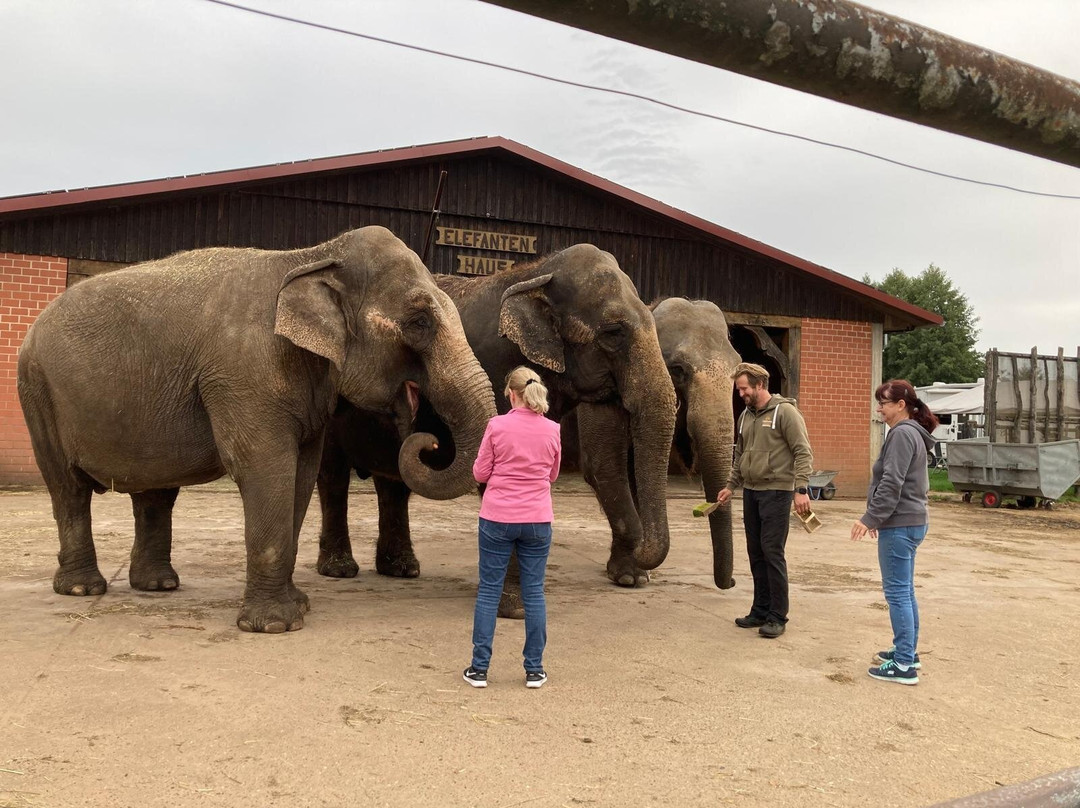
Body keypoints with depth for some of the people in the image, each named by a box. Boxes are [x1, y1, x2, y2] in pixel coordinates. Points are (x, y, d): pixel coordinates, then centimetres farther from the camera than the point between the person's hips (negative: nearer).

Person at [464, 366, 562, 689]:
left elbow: (480, 473, -1)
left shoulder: (497, 425, -8)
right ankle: (534, 669, 14)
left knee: (489, 590, 6)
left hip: (497, 519, -2)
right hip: (537, 520, 2)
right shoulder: (552, 430, 0)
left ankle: (479, 668, 10)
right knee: (534, 592, 9)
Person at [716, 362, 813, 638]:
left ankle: (777, 617, 1)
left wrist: (801, 489, -21)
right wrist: (731, 486, 18)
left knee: (772, 552, -7)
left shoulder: (784, 411, -9)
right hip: (750, 491, 8)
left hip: (776, 491, -7)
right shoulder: (745, 416, 14)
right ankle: (761, 610, 20)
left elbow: (803, 452, -13)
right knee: (755, 552, 10)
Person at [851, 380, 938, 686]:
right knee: (905, 591, 17)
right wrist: (878, 518, 22)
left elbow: (891, 483, -22)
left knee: (897, 592, -6)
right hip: (910, 522, 11)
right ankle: (908, 652, 27)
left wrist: (870, 518, -20)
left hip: (900, 525, -11)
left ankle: (904, 665, -3)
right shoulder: (912, 433, 17)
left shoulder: (902, 434, -15)